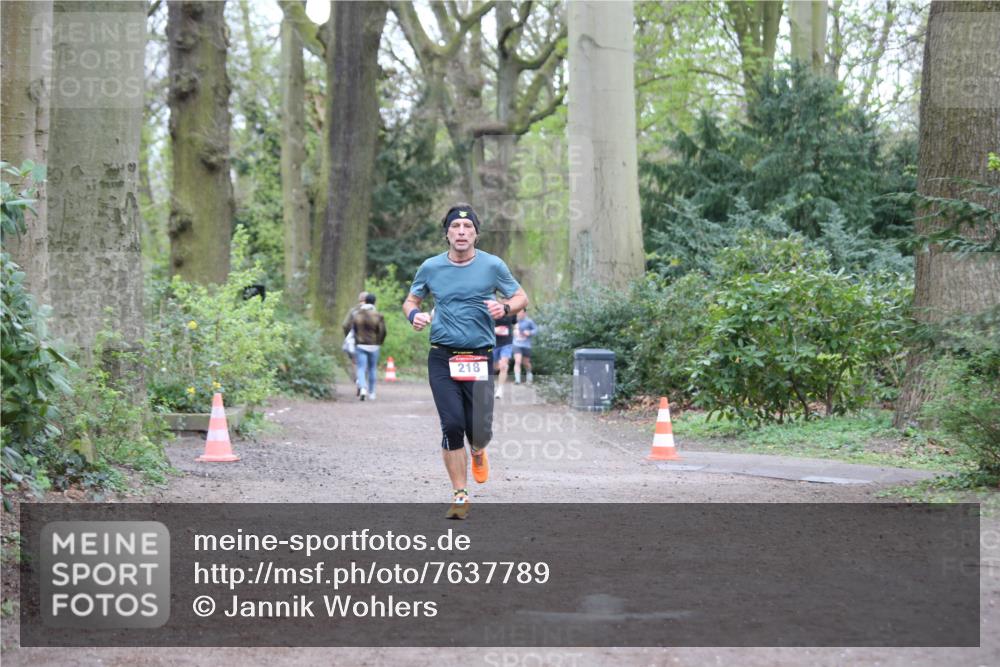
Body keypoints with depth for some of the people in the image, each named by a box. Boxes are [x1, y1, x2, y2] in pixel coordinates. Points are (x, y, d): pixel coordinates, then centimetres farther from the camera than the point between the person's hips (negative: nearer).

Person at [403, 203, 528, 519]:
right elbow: (410, 300, 18)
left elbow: (521, 297, 10)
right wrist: (414, 314, -6)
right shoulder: (430, 267, 4)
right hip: (442, 358, 0)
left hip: (480, 358, 0)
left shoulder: (493, 265, 1)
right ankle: (460, 496, 1)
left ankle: (478, 452, 36)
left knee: (480, 428, -4)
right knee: (452, 425, -10)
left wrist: (505, 307, -13)